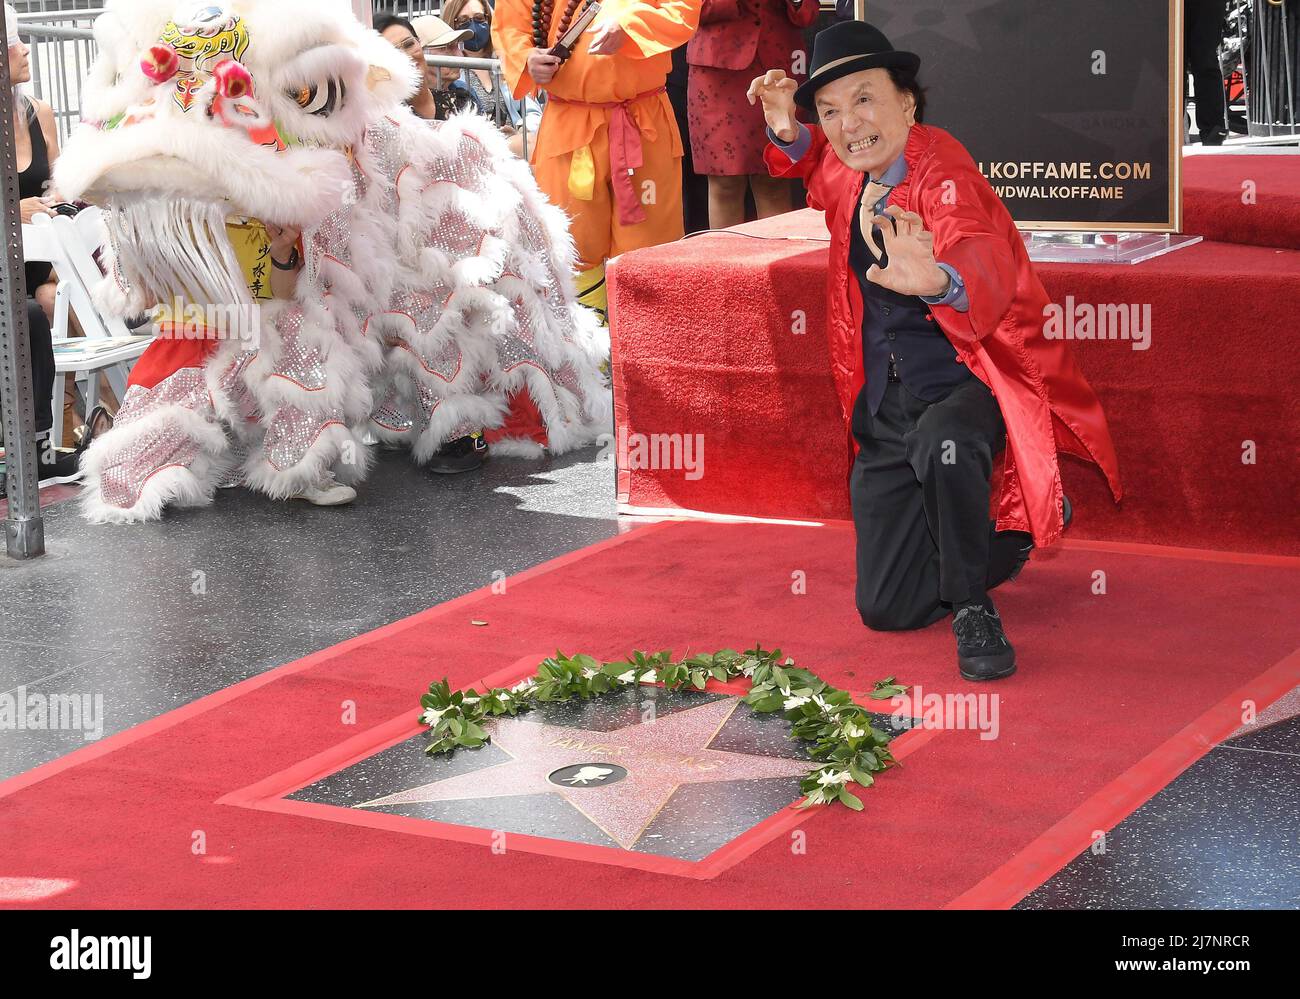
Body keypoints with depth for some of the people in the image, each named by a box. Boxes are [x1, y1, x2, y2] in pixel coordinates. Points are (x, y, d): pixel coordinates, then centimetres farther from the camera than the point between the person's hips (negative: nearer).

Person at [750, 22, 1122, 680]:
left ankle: (972, 608, -19)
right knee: (885, 609, 2)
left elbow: (986, 263, -42)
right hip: (885, 406, 7)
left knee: (941, 443, -44)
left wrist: (938, 281, -67)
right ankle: (1014, 538, 29)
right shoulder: (848, 174, 2)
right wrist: (787, 134, 4)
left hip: (966, 383, -7)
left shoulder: (941, 171, -20)